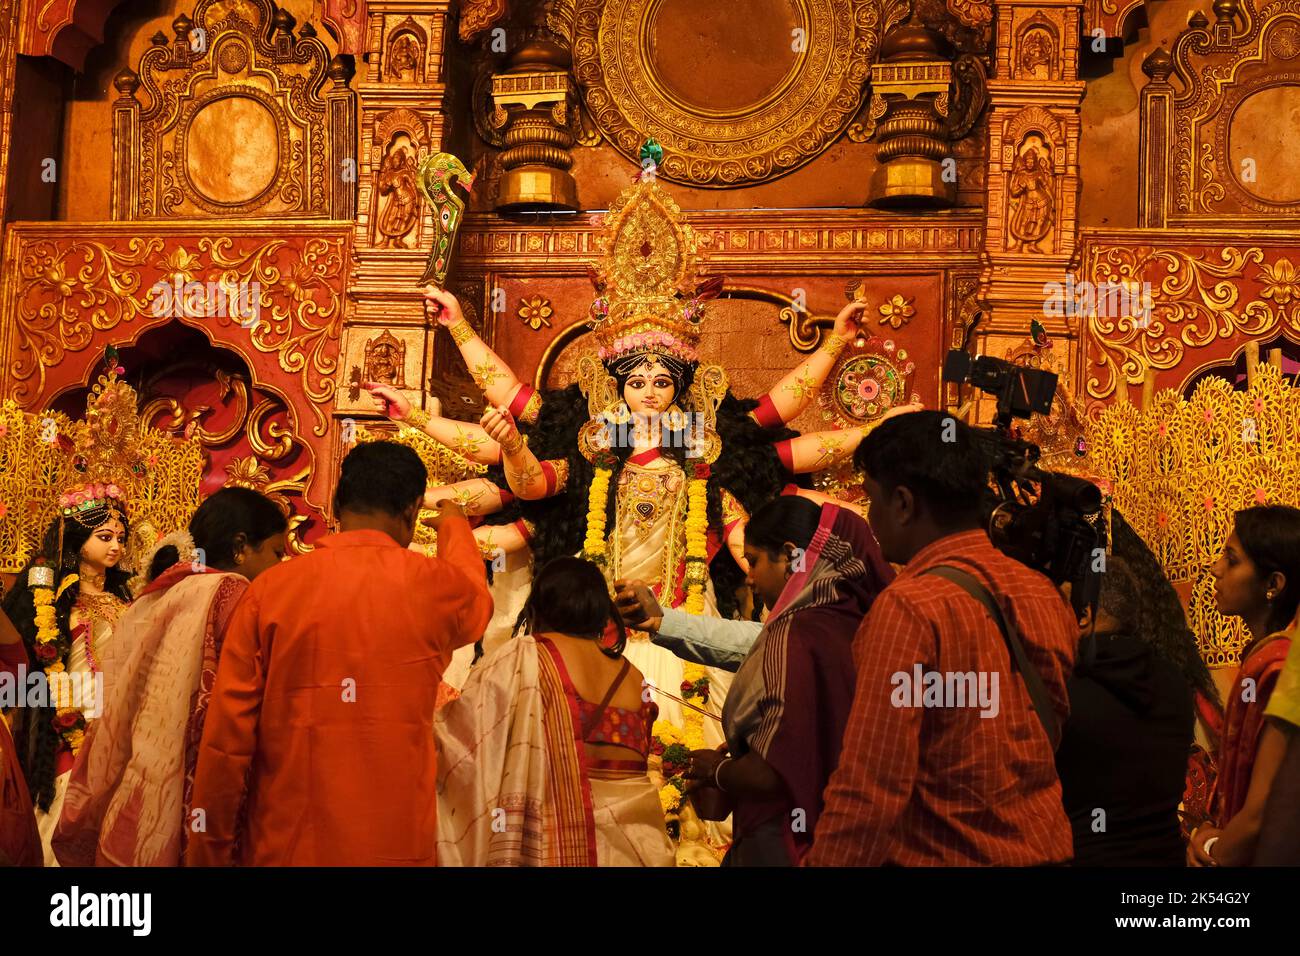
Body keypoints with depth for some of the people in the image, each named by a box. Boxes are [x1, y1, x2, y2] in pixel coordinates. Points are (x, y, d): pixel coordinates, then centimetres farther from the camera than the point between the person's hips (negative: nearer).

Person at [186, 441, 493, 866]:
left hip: (282, 846, 0)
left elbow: (226, 736, -5)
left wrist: (210, 850, 7)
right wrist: (454, 526, 43)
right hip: (397, 846, 0)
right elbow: (477, 600, 24)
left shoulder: (270, 588, -4)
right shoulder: (434, 587, -2)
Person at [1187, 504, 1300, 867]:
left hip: (1254, 855, -8)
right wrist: (1212, 835, -1)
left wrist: (1214, 853, -6)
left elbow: (1261, 816, -23)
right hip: (1231, 847, 8)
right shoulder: (1259, 657, 5)